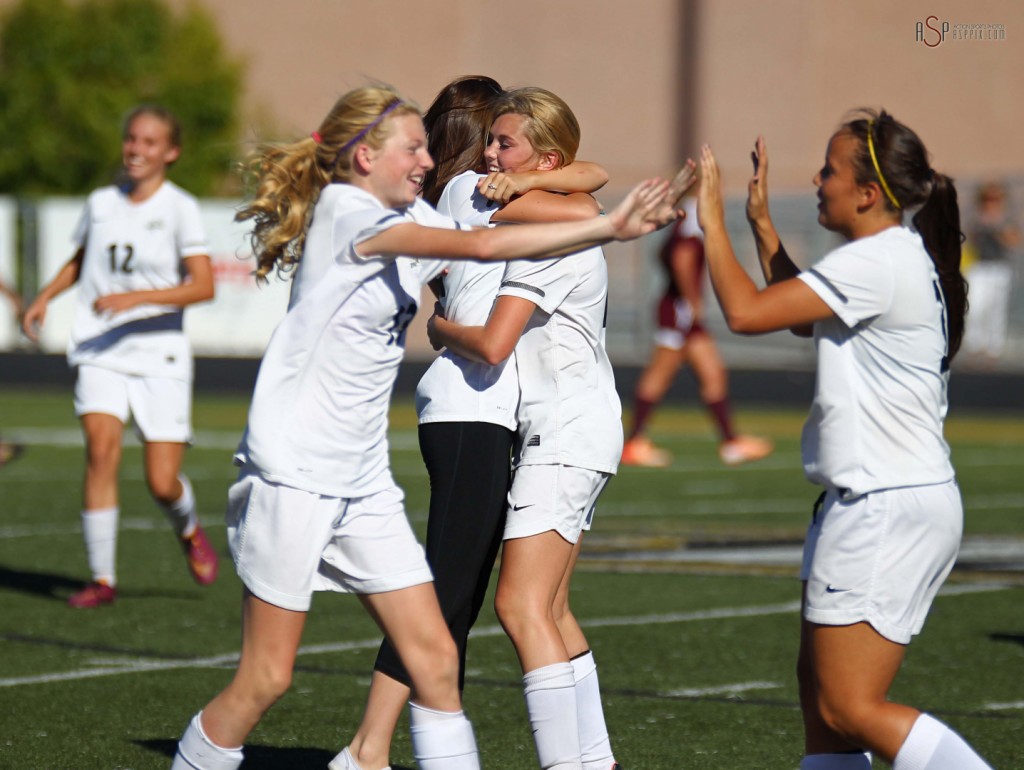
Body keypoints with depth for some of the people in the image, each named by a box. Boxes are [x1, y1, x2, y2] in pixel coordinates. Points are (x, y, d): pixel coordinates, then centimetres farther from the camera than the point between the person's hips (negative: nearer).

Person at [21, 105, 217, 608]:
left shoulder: (179, 208, -5)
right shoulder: (100, 203, 8)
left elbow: (203, 285, -15)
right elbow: (79, 261, 28)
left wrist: (138, 298, -24)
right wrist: (45, 296, 12)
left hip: (159, 357, -2)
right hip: (99, 353, 3)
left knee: (162, 484, -5)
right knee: (101, 447, -19)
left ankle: (188, 529, 33)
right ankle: (102, 578, -11)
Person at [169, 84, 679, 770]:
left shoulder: (412, 217, 13)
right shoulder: (343, 209, -12)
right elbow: (480, 246, -22)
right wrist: (608, 226, -22)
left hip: (365, 482, 8)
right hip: (293, 473, -8)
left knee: (435, 658, -1)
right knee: (266, 679, -3)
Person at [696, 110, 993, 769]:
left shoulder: (874, 263, -17)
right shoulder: (904, 258, 14)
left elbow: (746, 311, -18)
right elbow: (803, 315, 31)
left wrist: (713, 220, -5)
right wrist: (761, 221, 27)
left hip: (889, 509, -10)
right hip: (893, 500, 10)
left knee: (850, 710, -9)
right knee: (821, 687, 14)